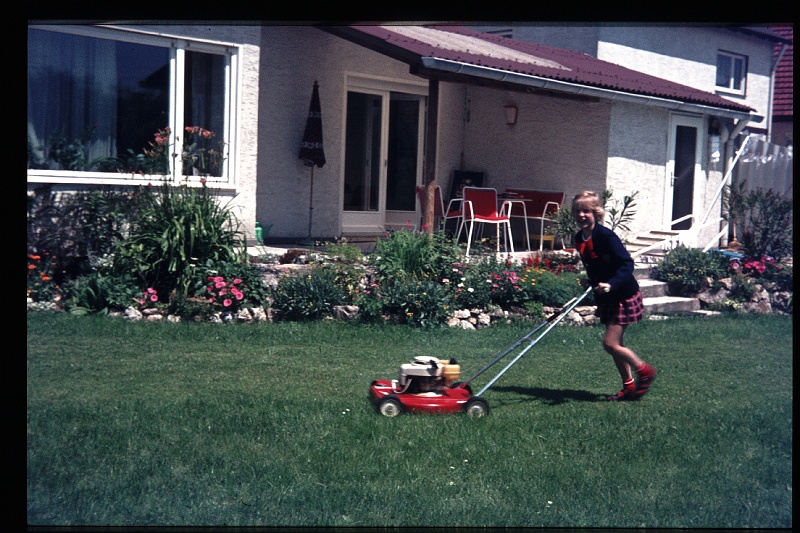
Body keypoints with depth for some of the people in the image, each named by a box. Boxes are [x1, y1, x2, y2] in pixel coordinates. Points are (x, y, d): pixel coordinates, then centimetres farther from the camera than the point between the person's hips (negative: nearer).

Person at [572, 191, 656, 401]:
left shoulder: (606, 236, -21)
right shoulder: (579, 239, 4)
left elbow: (627, 264, -25)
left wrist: (611, 284, -37)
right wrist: (595, 288, 14)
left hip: (624, 296, -8)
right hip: (607, 298, 8)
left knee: (610, 343, -10)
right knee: (616, 344, 12)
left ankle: (645, 371, 10)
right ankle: (629, 387, 25)